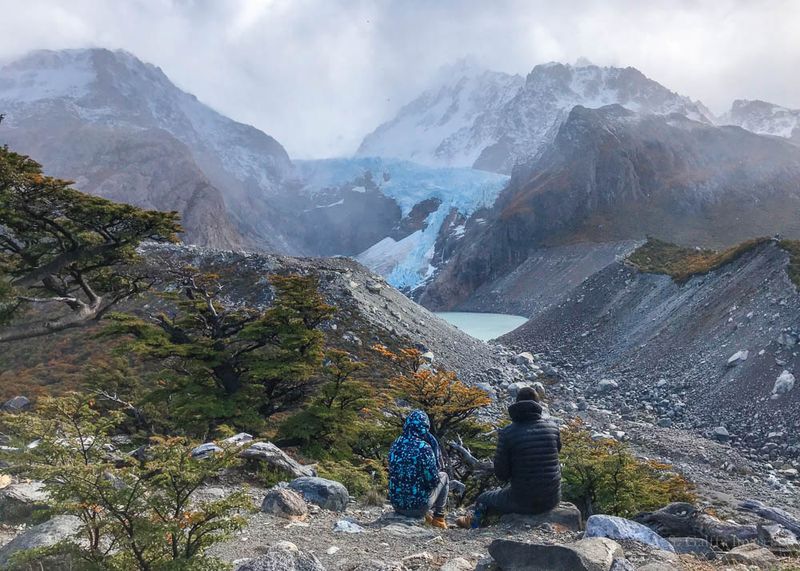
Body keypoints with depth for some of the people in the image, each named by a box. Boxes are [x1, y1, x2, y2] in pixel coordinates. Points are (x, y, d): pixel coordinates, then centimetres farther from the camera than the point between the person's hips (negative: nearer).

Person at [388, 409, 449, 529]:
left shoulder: (395, 444, -2)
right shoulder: (424, 448, -20)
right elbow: (433, 481, -13)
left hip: (396, 504, 5)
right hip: (418, 507, -5)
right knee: (443, 476, 19)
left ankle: (425, 515, 22)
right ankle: (438, 517, 22)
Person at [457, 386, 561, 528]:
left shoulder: (507, 433, -17)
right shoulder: (552, 427, -6)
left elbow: (501, 474, -13)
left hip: (523, 502, -4)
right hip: (553, 499, 5)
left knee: (482, 500, 20)